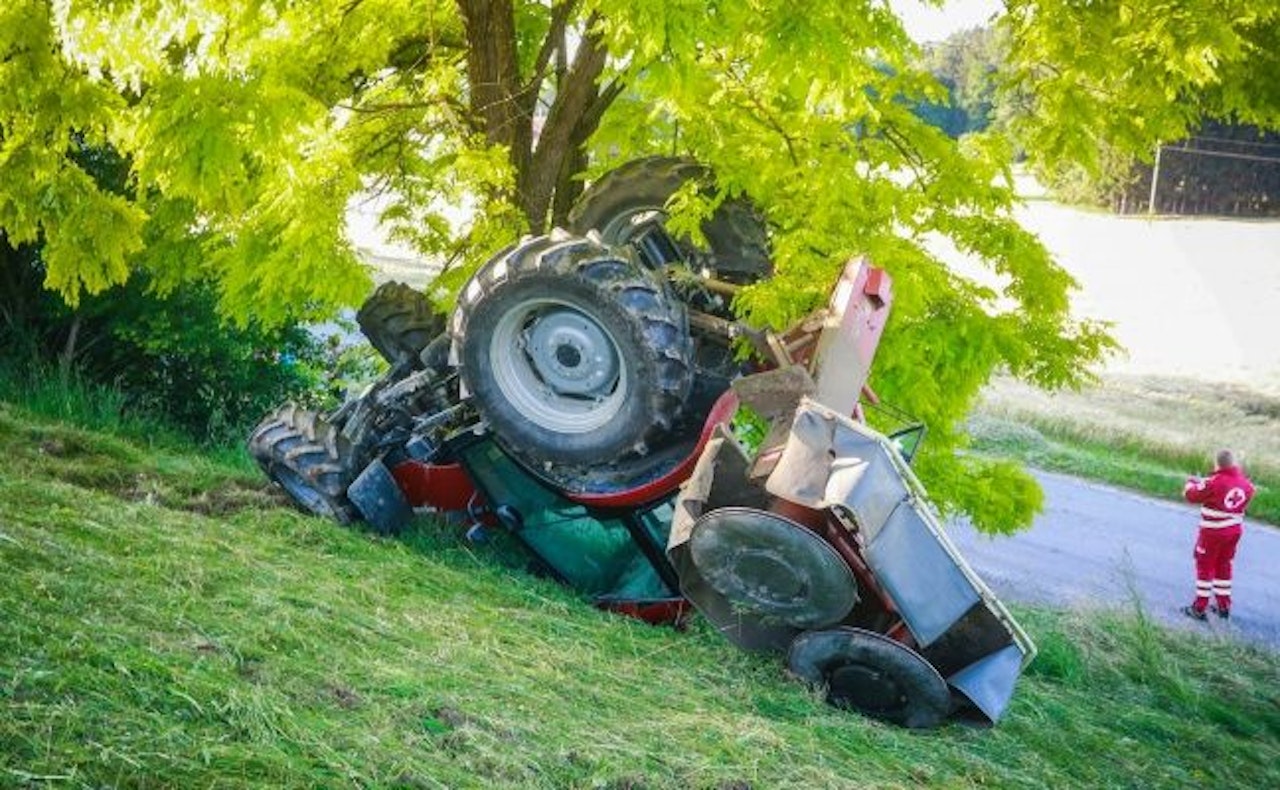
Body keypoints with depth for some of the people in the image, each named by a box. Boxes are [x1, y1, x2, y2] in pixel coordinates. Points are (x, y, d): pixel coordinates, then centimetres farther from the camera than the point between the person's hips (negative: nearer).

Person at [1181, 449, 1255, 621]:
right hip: (1235, 530, 6)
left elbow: (1192, 496, -13)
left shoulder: (1215, 482, -22)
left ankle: (1200, 608, 9)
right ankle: (1224, 606, 27)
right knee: (1224, 566, 20)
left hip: (1213, 531, -6)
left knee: (1205, 567, 6)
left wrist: (1191, 483, 12)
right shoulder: (1245, 483, -4)